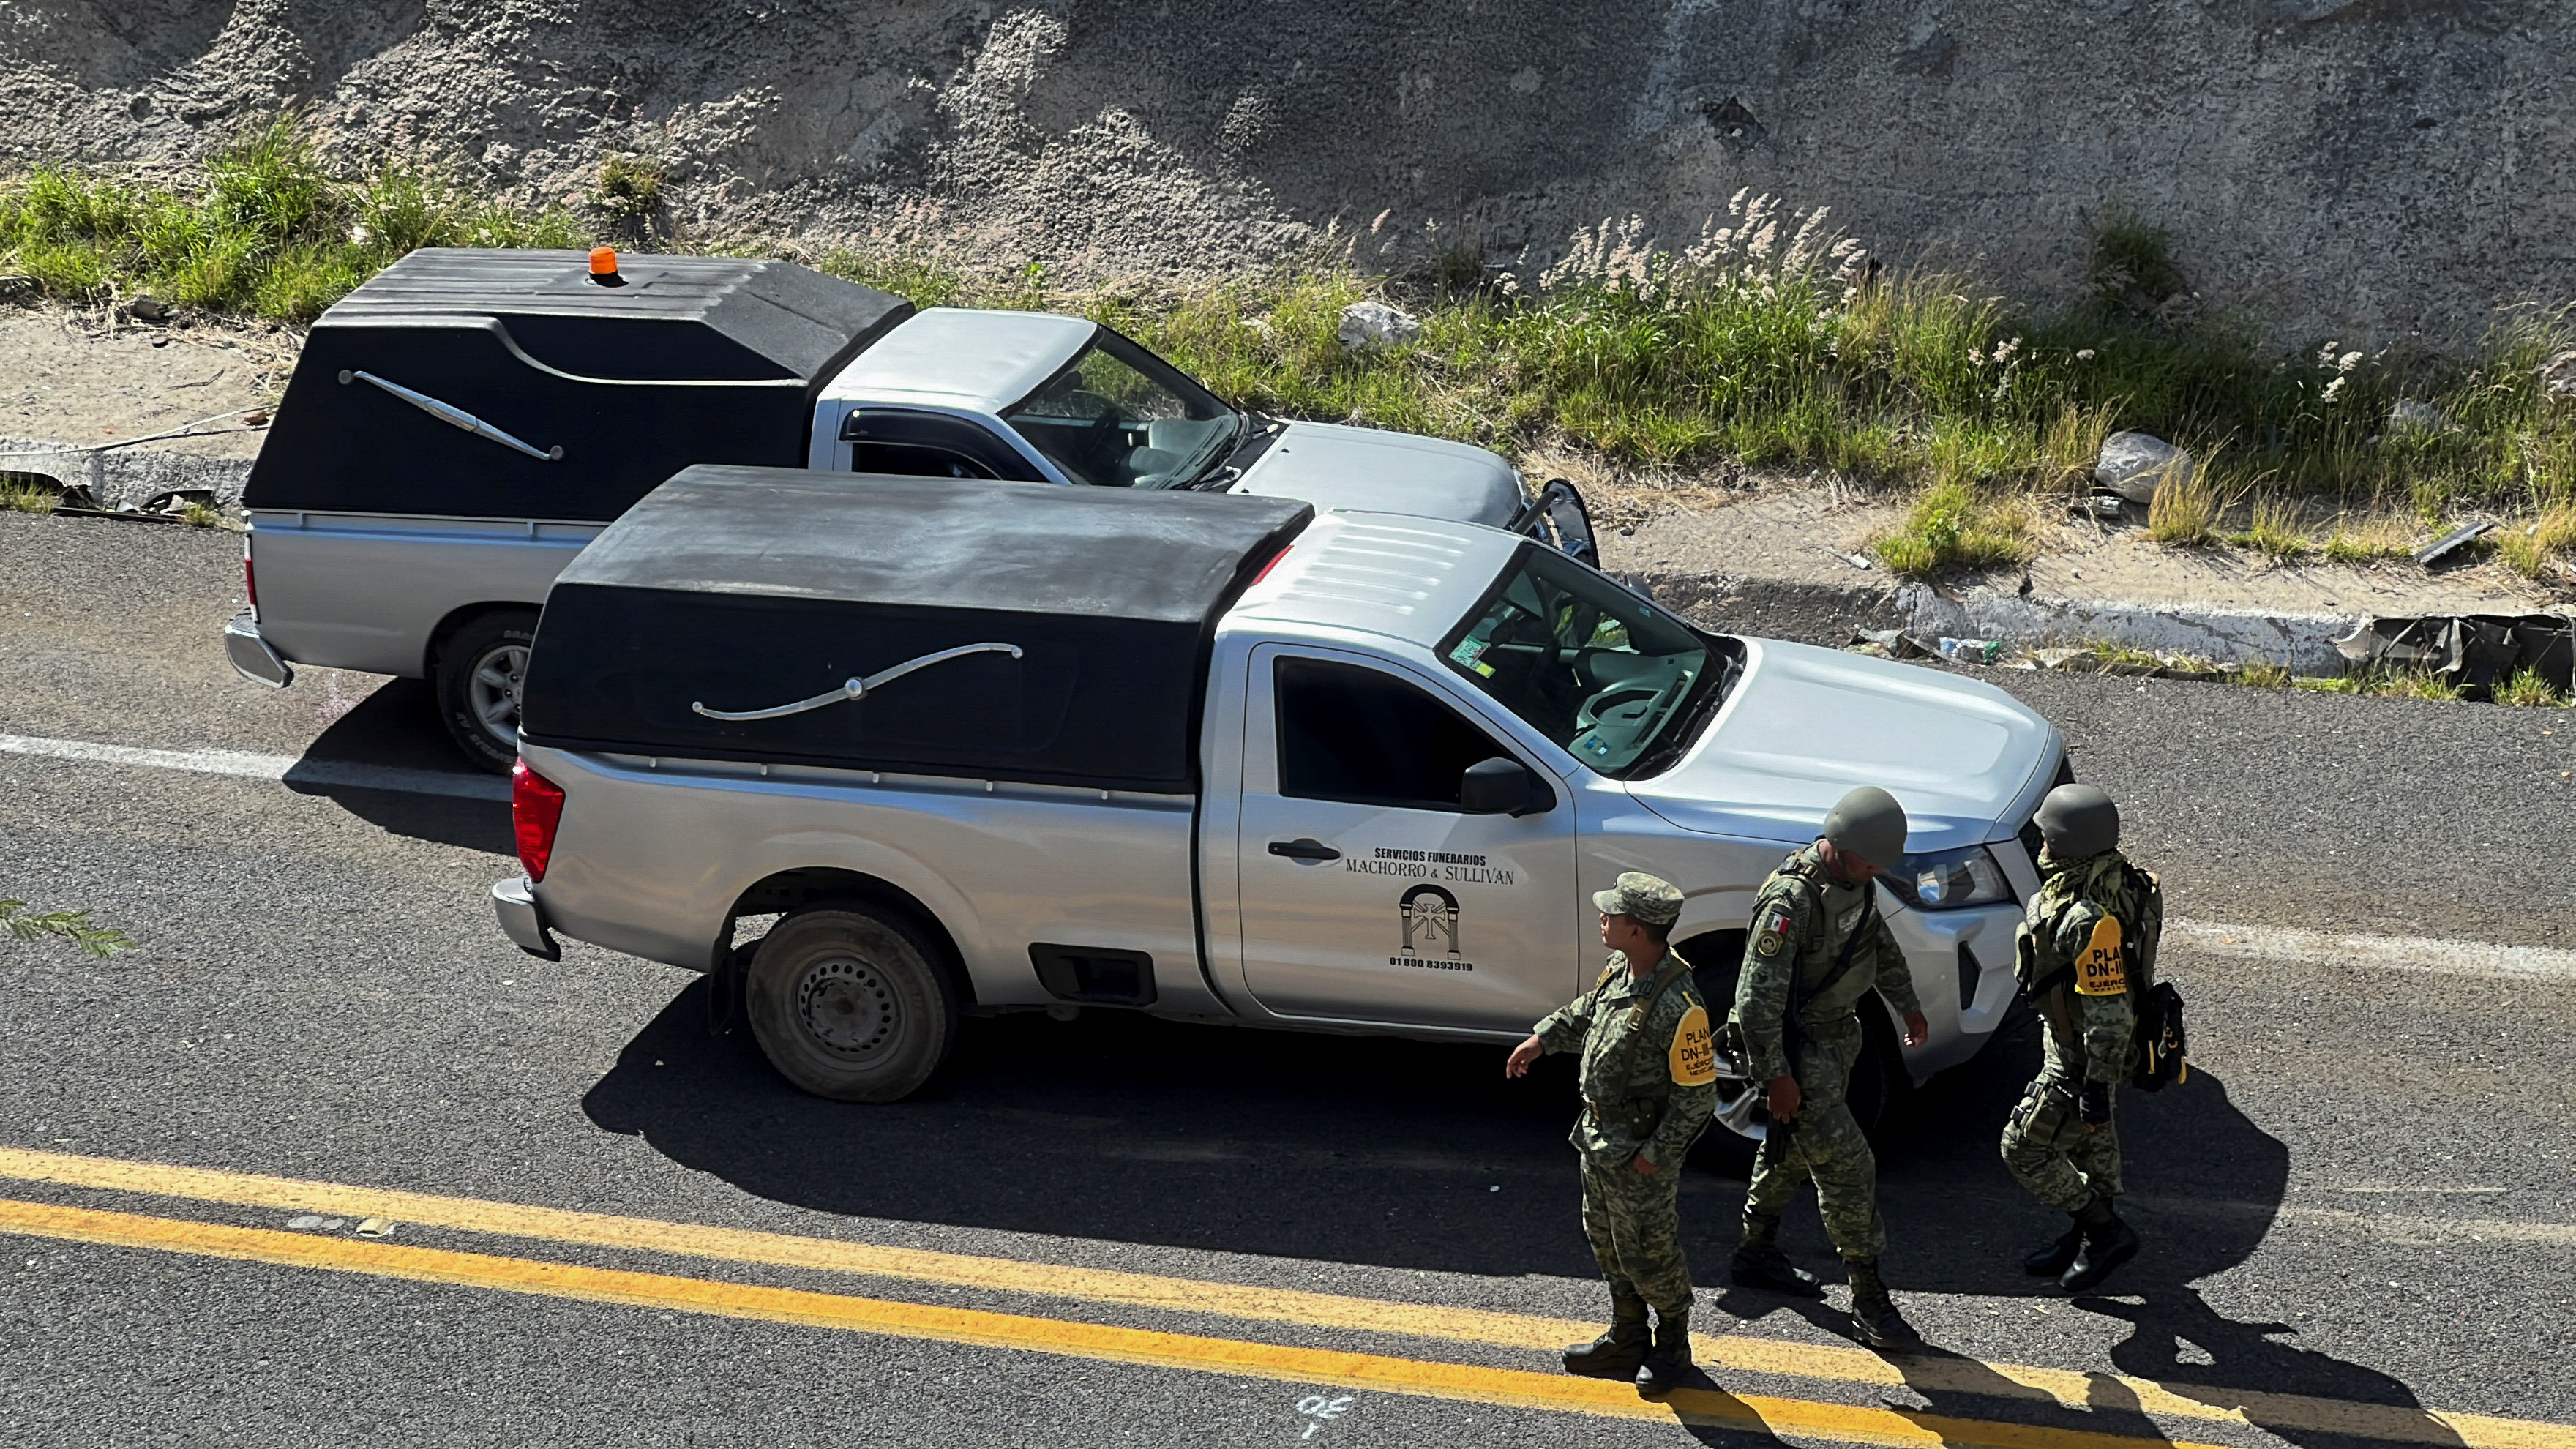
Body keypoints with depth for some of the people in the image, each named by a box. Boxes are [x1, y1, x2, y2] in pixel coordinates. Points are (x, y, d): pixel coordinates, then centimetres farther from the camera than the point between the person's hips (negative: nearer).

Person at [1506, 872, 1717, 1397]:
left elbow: (1697, 1094, -24)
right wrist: (1541, 1039, 10)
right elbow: (1585, 1011, 20)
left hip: (1639, 1157, -9)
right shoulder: (1622, 970, -4)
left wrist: (1655, 1155, -20)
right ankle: (1627, 1340, 40)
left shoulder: (1679, 1006, -30)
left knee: (1648, 1257, 8)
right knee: (1608, 1245, 22)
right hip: (1598, 1138, 9)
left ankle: (1673, 1346, 31)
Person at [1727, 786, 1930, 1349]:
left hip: (1838, 1034, 9)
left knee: (1795, 1148, 23)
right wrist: (1776, 1077, -25)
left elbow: (1878, 939, 18)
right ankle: (1869, 1300, 1)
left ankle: (1756, 1252, 41)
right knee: (1846, 1165, -8)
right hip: (1799, 1049, -9)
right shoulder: (1791, 901, -30)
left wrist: (1908, 1004, 29)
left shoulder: (1856, 877, -2)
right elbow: (1757, 996, -28)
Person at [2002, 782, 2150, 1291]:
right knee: (2090, 1136, 26)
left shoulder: (2089, 919, -37)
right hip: (2078, 1034, 10)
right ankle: (2091, 1234, 44)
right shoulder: (2109, 873, -6)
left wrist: (2096, 1086, -24)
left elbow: (2109, 1013, -32)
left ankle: (2106, 1232, 16)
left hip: (2082, 1053, -10)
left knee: (2025, 1148, 5)